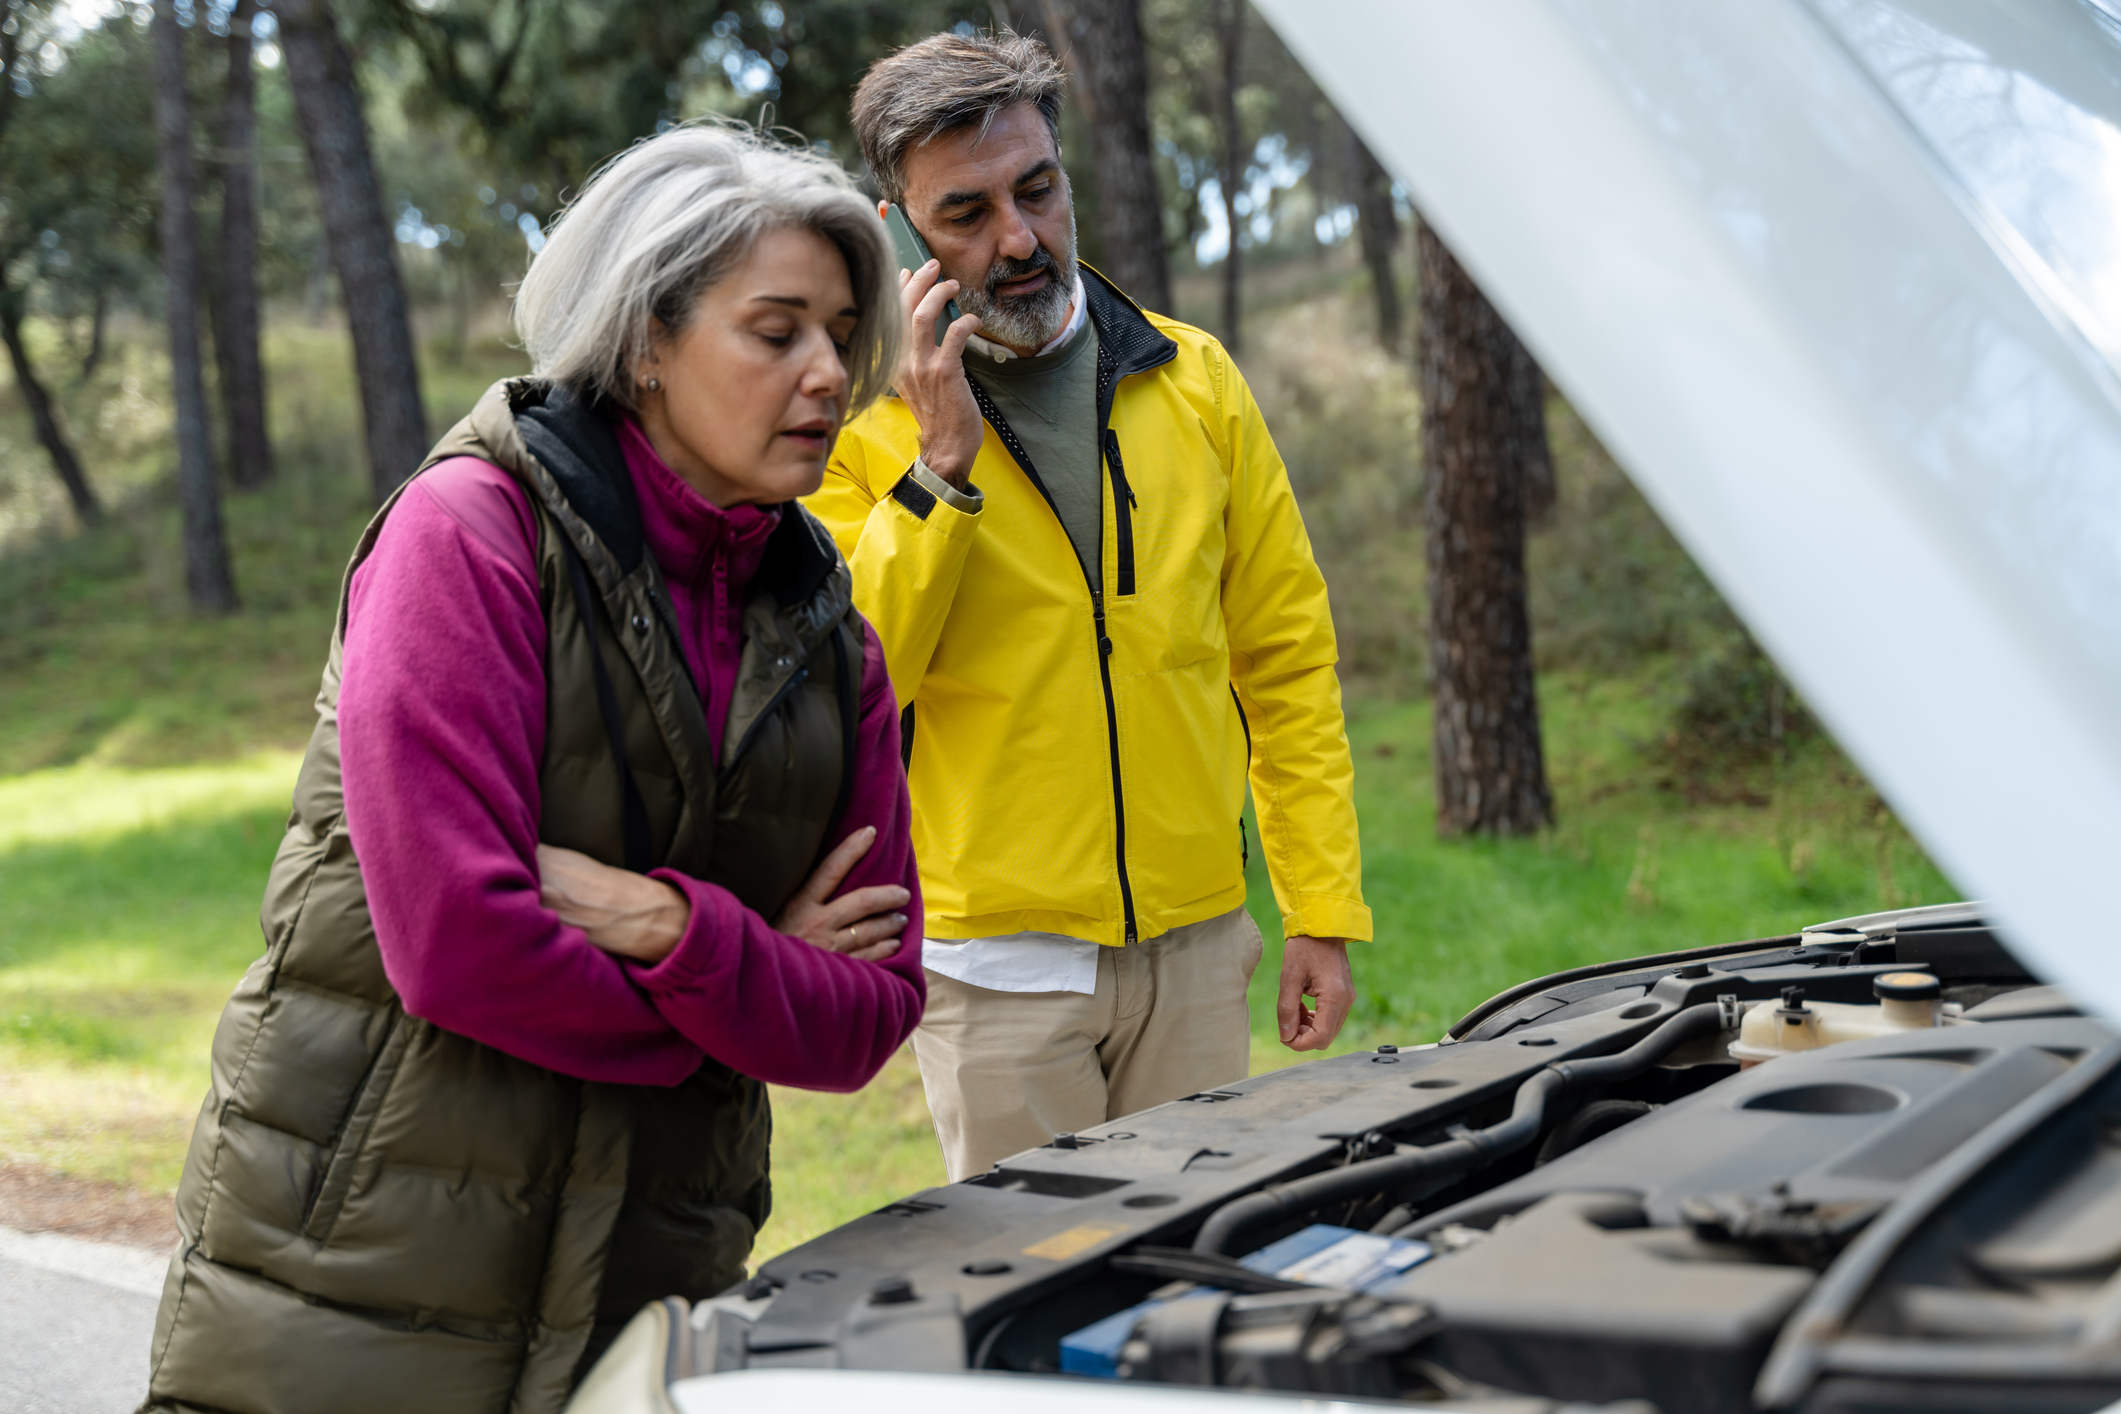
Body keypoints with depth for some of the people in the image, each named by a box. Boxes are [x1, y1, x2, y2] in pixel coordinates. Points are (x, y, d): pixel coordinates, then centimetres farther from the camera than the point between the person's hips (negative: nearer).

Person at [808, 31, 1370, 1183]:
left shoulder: (1193, 381, 5)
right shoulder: (863, 423, -3)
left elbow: (1288, 656, 7)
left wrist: (1323, 909, 3)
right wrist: (939, 467, -19)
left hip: (1194, 945, 3)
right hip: (994, 959, -2)